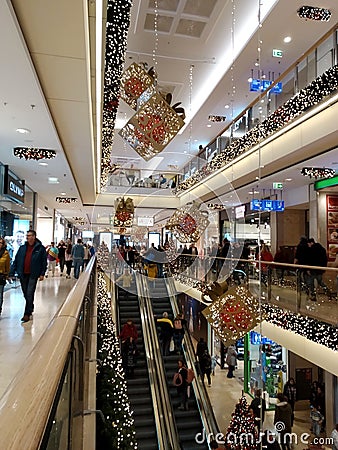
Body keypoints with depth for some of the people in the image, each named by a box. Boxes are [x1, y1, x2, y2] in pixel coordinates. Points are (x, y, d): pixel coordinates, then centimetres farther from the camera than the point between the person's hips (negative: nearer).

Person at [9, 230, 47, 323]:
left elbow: (44, 262, -3)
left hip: (33, 275, -4)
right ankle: (30, 308, 35)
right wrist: (11, 273, 2)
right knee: (26, 294, 14)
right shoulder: (22, 248, 7)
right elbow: (16, 261, 8)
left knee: (29, 294, -6)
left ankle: (27, 314, 3)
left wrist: (42, 274, -7)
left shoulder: (40, 248, -4)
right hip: (23, 274, 4)